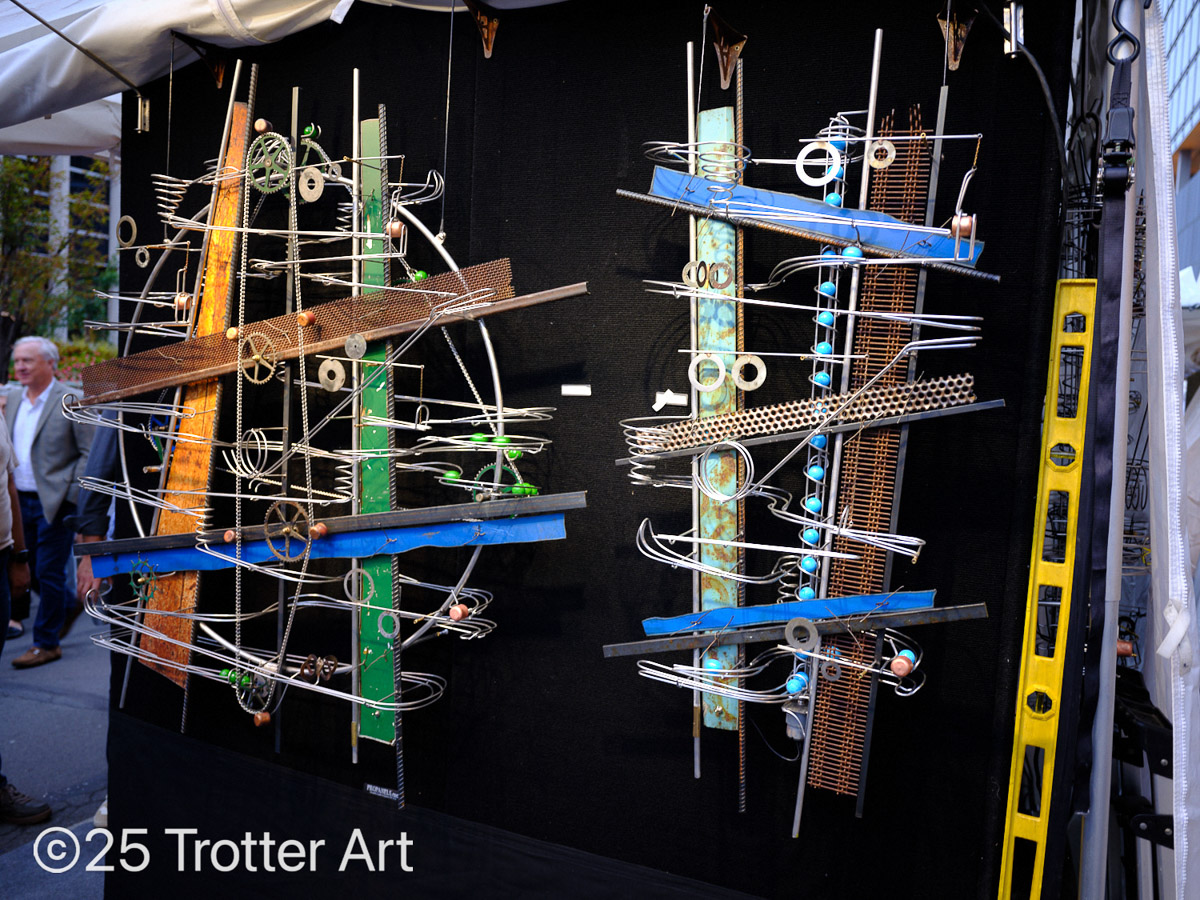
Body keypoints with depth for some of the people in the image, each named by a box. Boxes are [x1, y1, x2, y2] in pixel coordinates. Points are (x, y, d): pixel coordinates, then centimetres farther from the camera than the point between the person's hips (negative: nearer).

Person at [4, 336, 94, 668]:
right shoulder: (11, 398, 10)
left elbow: (90, 453, -9)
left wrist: (71, 494, -13)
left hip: (55, 502, -6)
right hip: (20, 501, 7)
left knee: (49, 573, -1)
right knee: (35, 570, 14)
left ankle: (46, 643, 10)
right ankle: (67, 607, 38)